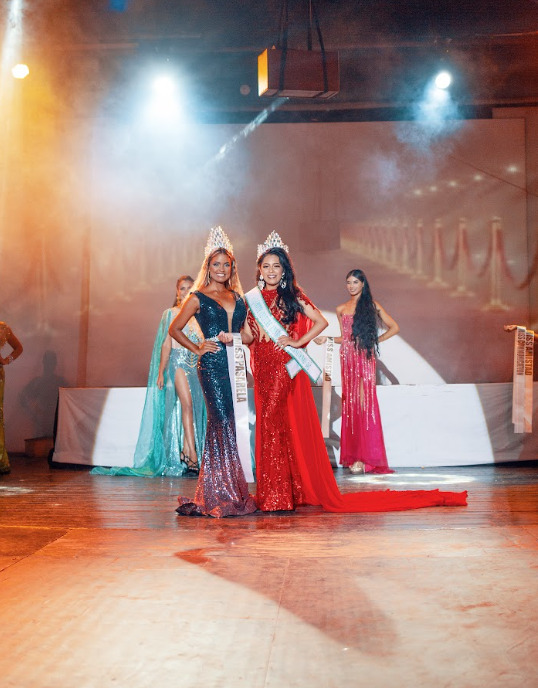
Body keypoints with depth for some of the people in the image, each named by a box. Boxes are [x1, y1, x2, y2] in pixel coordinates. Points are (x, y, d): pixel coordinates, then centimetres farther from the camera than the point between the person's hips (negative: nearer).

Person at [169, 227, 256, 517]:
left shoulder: (238, 297, 16)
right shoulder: (198, 298, 2)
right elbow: (175, 329, 6)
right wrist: (197, 348, -1)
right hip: (212, 366, -5)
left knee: (235, 425, 4)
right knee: (223, 423, -9)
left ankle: (236, 491, 13)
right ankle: (222, 494, -3)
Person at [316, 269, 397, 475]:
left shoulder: (371, 305, 5)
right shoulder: (341, 309, 14)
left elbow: (394, 327, 9)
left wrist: (375, 340, 2)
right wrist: (326, 339, 5)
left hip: (365, 358, -3)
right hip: (348, 358, 3)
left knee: (365, 403, -8)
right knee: (350, 403, 0)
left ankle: (367, 457, -6)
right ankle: (352, 455, 3)